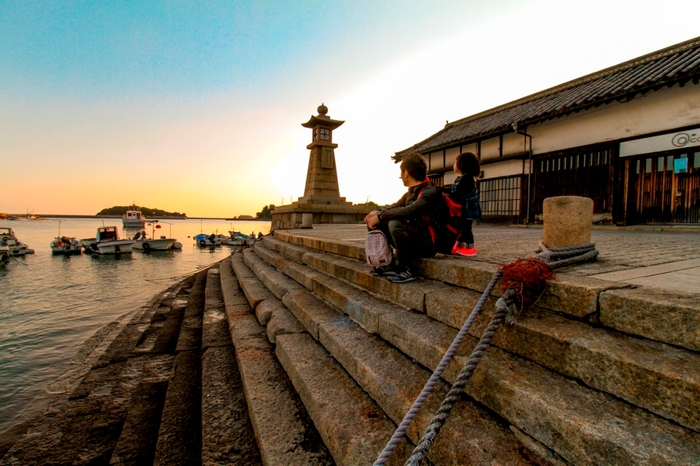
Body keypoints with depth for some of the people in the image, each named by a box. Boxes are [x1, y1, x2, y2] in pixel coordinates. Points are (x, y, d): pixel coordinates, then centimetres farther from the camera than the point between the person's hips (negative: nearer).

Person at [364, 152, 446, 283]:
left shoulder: (431, 191, -16)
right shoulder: (412, 192, 11)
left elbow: (409, 211, -31)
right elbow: (395, 207, 18)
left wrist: (380, 216, -24)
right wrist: (378, 212, -4)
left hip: (427, 243, -9)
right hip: (413, 239, 9)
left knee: (395, 224, -34)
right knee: (375, 223, 5)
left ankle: (405, 269, -20)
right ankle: (389, 263, 4)